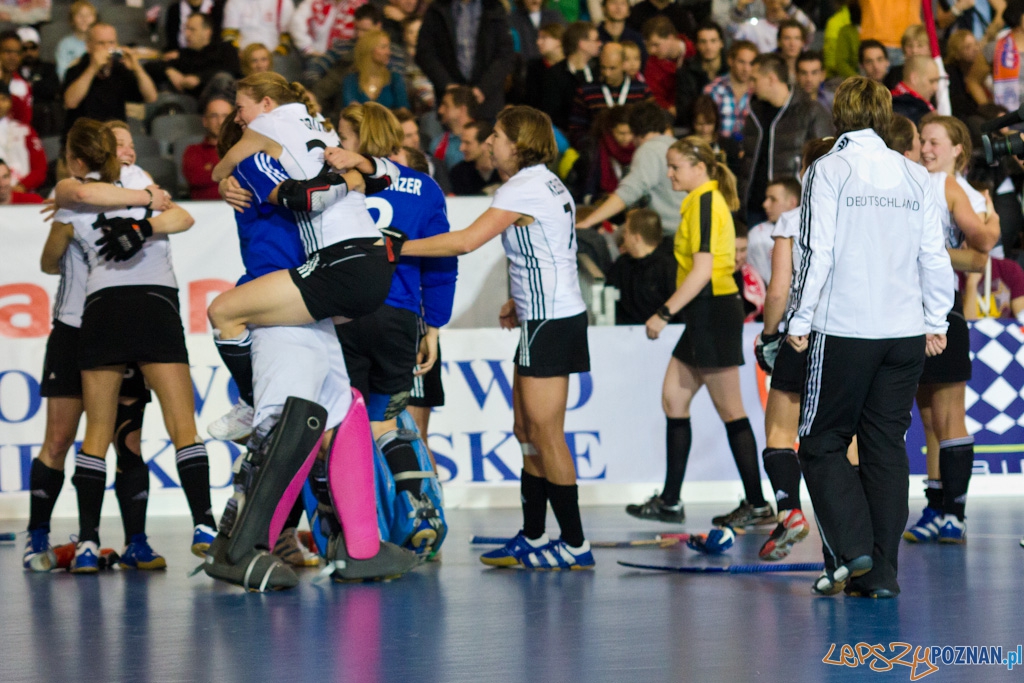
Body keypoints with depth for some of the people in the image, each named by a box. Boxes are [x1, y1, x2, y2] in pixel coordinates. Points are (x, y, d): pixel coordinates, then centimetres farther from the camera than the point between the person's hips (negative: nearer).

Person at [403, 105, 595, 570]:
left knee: (545, 434, -6)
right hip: (549, 317, 10)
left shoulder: (522, 190, -15)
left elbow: (466, 241, -23)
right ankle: (532, 539, 17)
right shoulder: (548, 184, 14)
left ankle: (574, 545, -3)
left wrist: (398, 247, -19)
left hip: (550, 322, -10)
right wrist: (521, 301, 19)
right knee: (527, 430, 13)